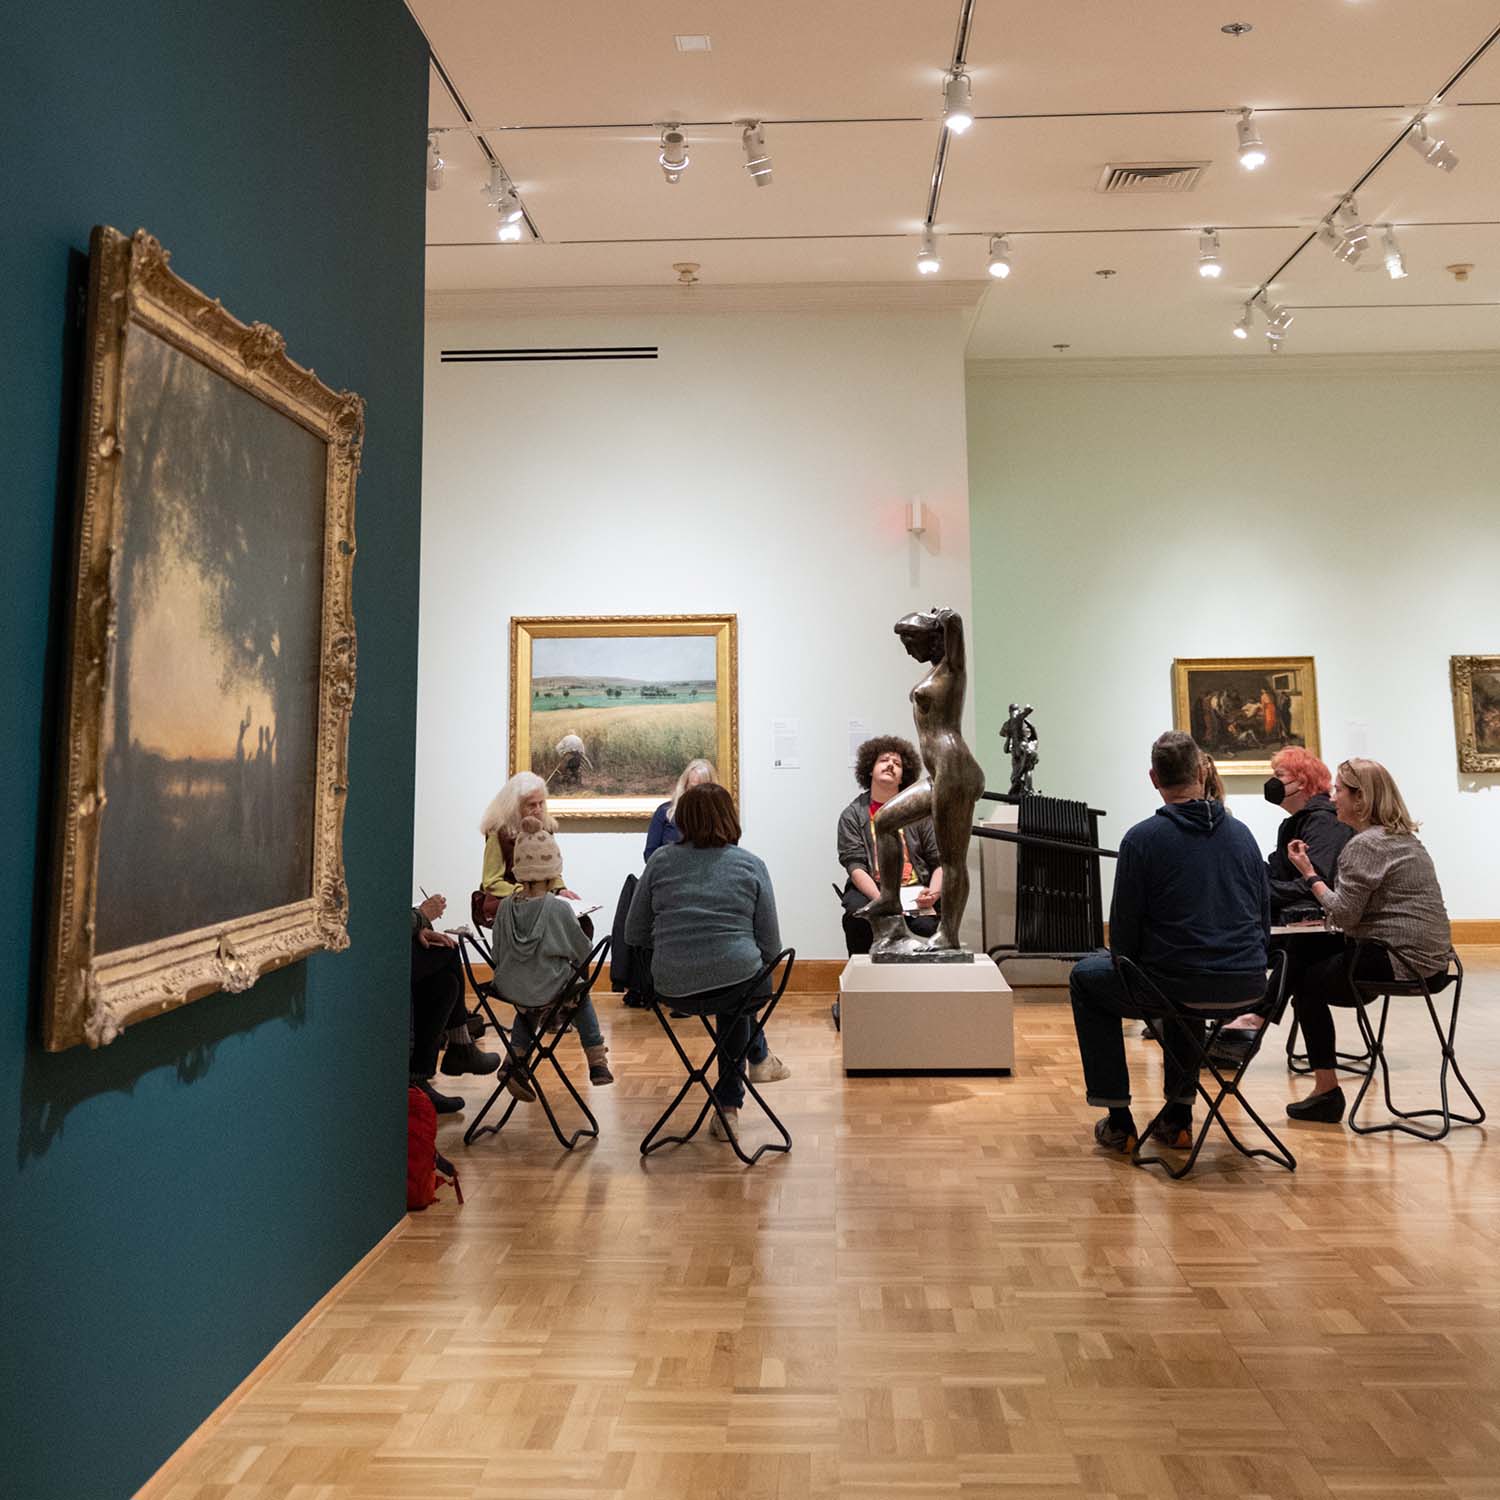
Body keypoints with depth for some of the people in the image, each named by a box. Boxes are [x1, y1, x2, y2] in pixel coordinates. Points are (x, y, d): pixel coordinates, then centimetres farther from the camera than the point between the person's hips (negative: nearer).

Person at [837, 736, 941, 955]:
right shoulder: (852, 815, 7)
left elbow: (940, 861, 8)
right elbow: (855, 866, -5)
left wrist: (934, 892, -14)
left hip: (914, 890, 1)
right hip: (870, 889, 0)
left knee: (927, 925, -31)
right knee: (857, 919, -33)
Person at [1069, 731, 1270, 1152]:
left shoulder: (1142, 838, -9)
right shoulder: (1241, 833, 8)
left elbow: (1123, 932, -7)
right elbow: (1264, 918, 13)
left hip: (1181, 988, -6)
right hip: (1249, 989, 6)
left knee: (1086, 977, 21)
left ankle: (1119, 1121, 19)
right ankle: (1179, 1114, 36)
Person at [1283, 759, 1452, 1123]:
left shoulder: (1363, 845, -16)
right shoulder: (1404, 838, 16)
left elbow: (1343, 915, -18)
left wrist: (1309, 873, -9)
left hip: (1400, 960, -10)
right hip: (1430, 958, 10)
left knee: (1306, 980, 3)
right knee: (1309, 955, 18)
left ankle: (1327, 1092, 7)